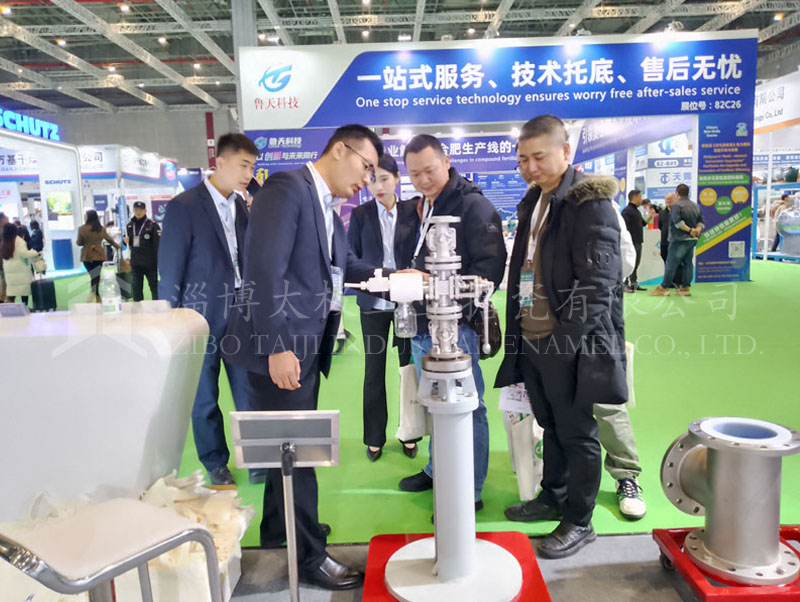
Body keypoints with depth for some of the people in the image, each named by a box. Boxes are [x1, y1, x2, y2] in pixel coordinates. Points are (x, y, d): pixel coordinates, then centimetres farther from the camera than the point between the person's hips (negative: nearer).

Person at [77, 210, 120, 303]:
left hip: (87, 257, -1)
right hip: (99, 256, 1)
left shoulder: (82, 229, -7)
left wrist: (76, 242, 24)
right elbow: (110, 240, 14)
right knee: (96, 278, 1)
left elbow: (79, 243, 0)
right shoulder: (101, 229, 1)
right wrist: (118, 246, 32)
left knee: (94, 278, 8)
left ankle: (98, 301, 10)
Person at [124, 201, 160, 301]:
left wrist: (158, 261, -15)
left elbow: (158, 244, -11)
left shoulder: (152, 225, -8)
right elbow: (128, 241, 19)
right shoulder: (130, 225, 7)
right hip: (135, 262, 5)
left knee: (154, 286, 5)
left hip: (149, 262, -5)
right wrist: (126, 241, -6)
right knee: (137, 287, 10)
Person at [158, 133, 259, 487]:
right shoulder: (183, 207, -9)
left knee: (249, 390, 6)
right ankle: (215, 463, 28)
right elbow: (170, 271, -7)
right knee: (205, 397, 10)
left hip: (240, 312, 4)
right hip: (202, 316, -4)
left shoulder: (241, 206, 7)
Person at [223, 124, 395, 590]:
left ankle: (279, 527, 41)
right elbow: (264, 270, -23)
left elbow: (347, 265, 19)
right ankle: (310, 556, 19)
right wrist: (277, 347, -25)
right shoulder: (287, 189, -15)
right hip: (283, 346, -10)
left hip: (307, 346, 10)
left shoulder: (327, 208, 15)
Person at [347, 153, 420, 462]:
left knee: (409, 366, 8)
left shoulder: (413, 210, 0)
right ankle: (374, 437, 23)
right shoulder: (360, 214, 1)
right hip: (374, 303, 0)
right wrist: (363, 285, -6)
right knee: (374, 371, 8)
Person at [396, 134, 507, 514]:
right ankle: (438, 470, 38)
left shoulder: (473, 205, -10)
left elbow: (491, 267, -18)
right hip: (421, 326, 8)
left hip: (455, 325, -8)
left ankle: (470, 491, 15)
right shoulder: (418, 209, 15)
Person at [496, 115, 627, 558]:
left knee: (577, 434, 7)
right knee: (551, 427, 20)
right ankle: (552, 497, 37)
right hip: (531, 340, 7)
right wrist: (518, 332, 11)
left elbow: (597, 284, -18)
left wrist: (562, 340, -19)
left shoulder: (590, 203, -11)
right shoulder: (533, 202, 14)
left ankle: (579, 522, 22)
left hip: (568, 344, -7)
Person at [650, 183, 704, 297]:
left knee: (671, 263, -4)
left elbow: (677, 221, -23)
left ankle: (664, 287, -1)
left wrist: (689, 230, -17)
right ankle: (685, 287, 12)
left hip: (680, 239, -8)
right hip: (692, 240, 8)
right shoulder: (695, 205, 14)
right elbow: (701, 221, 11)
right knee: (688, 263, 11)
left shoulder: (676, 205, -12)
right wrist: (698, 229, -5)